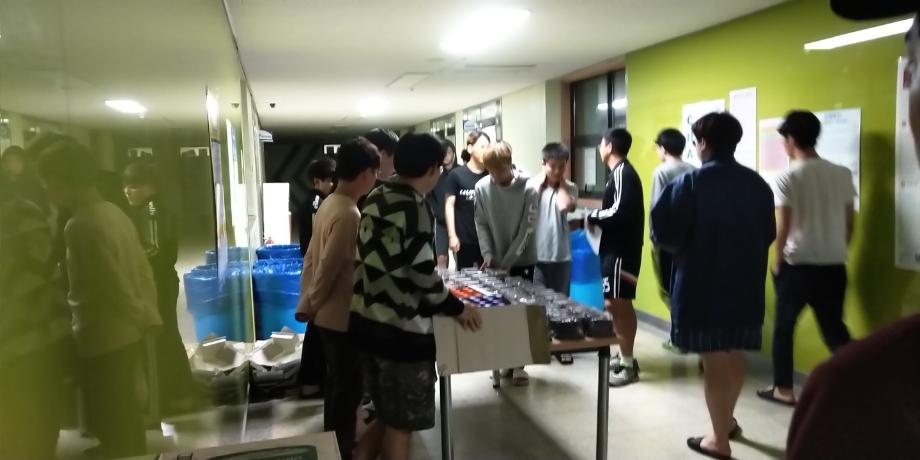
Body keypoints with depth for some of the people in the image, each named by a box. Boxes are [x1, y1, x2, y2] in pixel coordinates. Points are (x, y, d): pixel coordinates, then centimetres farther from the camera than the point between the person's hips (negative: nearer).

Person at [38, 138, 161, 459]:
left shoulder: (81, 225, -21)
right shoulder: (113, 212, 6)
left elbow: (113, 285, -21)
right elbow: (142, 269, 10)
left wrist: (142, 318, -6)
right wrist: (148, 315, 13)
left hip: (104, 340, -9)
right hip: (129, 334, 9)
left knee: (114, 432, 6)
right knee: (127, 420, 21)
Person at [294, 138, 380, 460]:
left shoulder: (330, 203, 5)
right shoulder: (348, 215, -24)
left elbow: (312, 257, 10)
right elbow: (327, 268, -22)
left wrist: (307, 303, 15)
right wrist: (310, 307, -6)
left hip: (328, 314, 10)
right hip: (341, 316, -10)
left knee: (337, 385, 22)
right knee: (347, 389, 5)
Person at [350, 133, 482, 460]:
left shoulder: (375, 200, 9)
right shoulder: (415, 208, -17)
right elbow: (422, 275, -18)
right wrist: (456, 308, -4)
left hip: (367, 321, 8)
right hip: (401, 330, -8)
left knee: (387, 417, 22)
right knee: (401, 424, 8)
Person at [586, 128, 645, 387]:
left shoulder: (622, 173, -15)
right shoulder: (621, 172, 15)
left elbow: (620, 212, -25)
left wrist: (594, 217, -11)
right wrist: (599, 218, 2)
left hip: (620, 249, -10)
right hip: (617, 247, 10)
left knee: (616, 304, -8)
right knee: (621, 304, 15)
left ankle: (628, 365, -1)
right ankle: (625, 357, 24)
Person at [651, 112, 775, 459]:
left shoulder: (691, 183, -14)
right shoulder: (757, 184, 3)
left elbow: (665, 233, -14)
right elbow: (768, 234, 11)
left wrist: (681, 248, 7)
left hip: (703, 283, -6)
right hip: (745, 283, 6)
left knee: (714, 361, 4)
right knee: (734, 355, 21)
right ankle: (727, 420, 40)